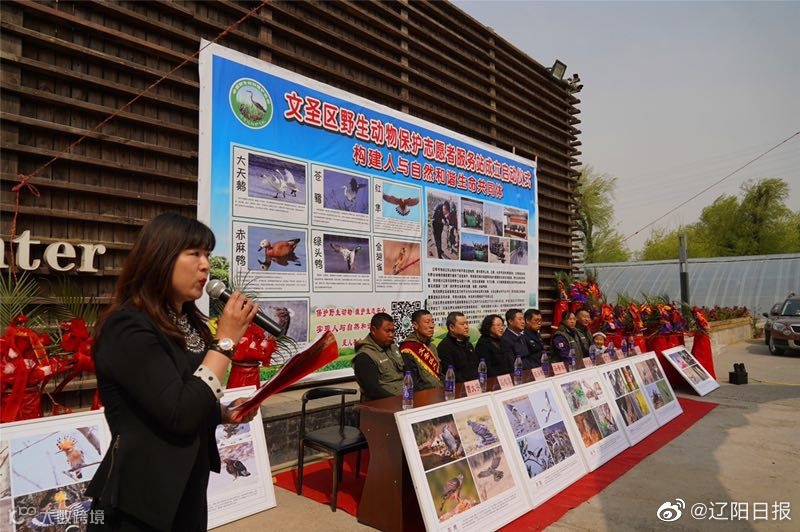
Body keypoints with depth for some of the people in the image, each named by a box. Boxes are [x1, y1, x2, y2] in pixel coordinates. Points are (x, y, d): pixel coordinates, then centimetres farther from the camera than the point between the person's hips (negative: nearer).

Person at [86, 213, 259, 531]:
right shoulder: (129, 328, -20)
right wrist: (226, 340, -22)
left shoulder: (185, 323, 7)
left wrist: (226, 414, -2)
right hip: (141, 505, -8)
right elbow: (180, 415, -28)